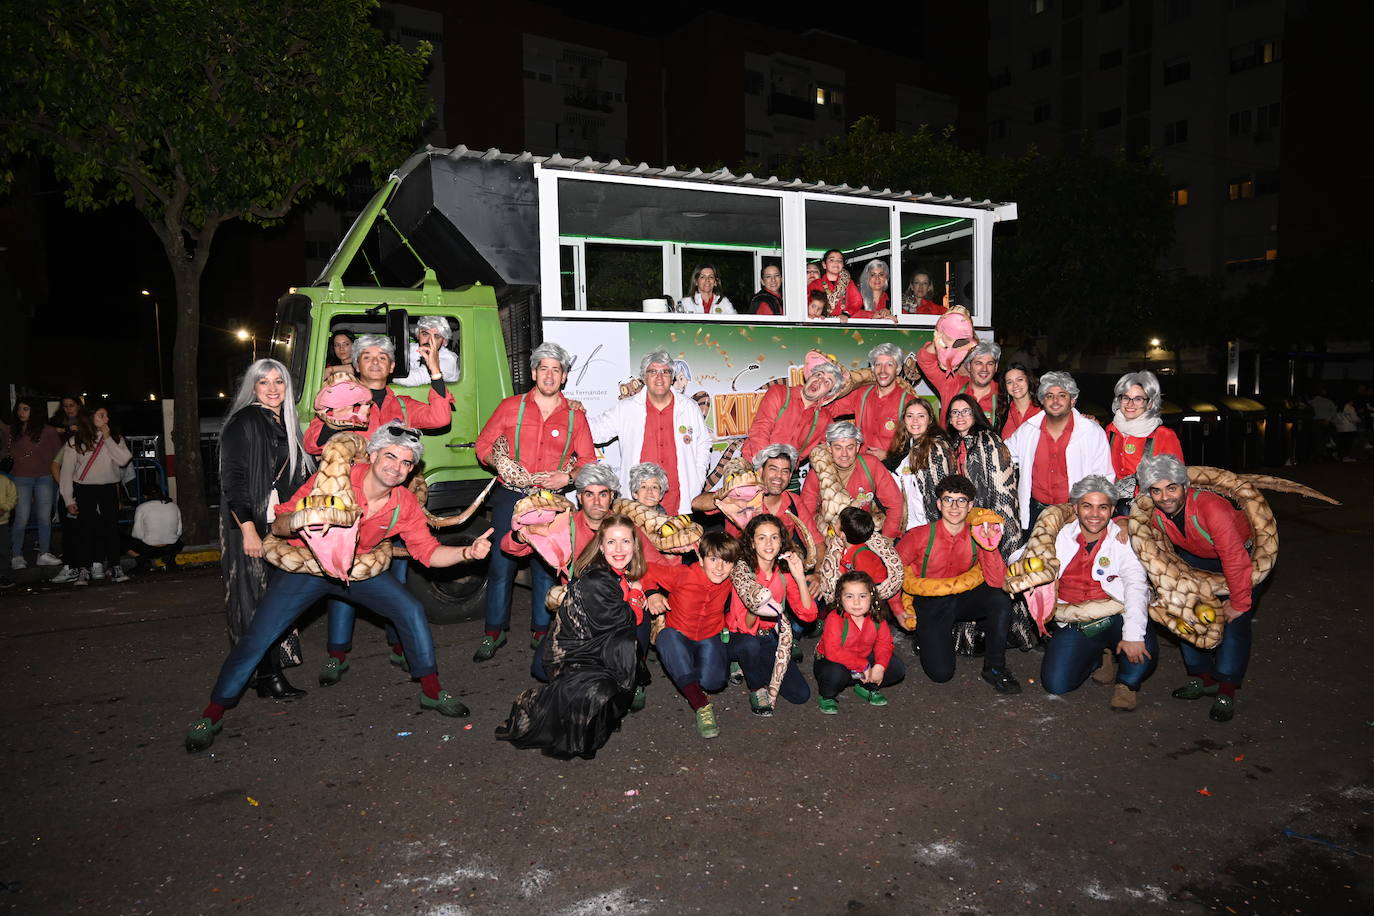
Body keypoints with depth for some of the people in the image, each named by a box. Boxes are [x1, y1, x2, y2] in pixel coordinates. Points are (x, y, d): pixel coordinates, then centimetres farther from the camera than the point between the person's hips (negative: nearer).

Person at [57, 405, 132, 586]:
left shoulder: (115, 437, 2)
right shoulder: (75, 441, -3)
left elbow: (124, 460, -12)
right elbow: (67, 471, -1)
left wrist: (108, 439, -14)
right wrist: (68, 499, -3)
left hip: (109, 488, 1)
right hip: (84, 489, -1)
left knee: (112, 526, -1)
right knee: (85, 528, -2)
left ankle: (115, 567, 2)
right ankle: (84, 569, 1)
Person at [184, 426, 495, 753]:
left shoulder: (405, 504, -14)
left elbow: (428, 551, -10)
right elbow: (278, 526, -19)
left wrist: (468, 553, -28)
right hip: (307, 566, -3)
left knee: (411, 611, -10)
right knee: (259, 636, -10)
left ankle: (432, 691, 7)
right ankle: (212, 714, 13)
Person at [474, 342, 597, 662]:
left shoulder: (575, 417, 8)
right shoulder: (511, 407, 7)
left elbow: (588, 460, 10)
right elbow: (484, 445, 8)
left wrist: (567, 477, -9)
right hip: (510, 496, 0)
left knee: (546, 567, 3)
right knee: (501, 563, -1)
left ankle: (542, 632, 17)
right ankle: (494, 632, 13)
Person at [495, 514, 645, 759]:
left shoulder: (625, 577, 4)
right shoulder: (595, 581, -21)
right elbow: (617, 619, -19)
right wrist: (636, 597, -5)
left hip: (592, 650, 8)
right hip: (569, 658, -7)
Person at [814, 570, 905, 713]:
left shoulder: (876, 618, -10)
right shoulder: (835, 619, -28)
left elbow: (884, 643, -7)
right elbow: (833, 651, -36)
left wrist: (880, 666, -27)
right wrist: (863, 666, -32)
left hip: (864, 660, 5)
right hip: (831, 661, -5)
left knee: (897, 667, -7)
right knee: (836, 673, -40)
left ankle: (867, 688, 20)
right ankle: (826, 696, -4)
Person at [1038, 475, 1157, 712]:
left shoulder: (1122, 540, -5)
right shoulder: (1061, 537, 4)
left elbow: (1136, 587, -17)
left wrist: (1133, 635, -29)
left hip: (1115, 619, -2)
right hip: (1073, 624, 2)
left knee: (1144, 650, -34)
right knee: (1055, 685, -13)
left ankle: (1127, 683, 4)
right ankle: (1099, 658, 19)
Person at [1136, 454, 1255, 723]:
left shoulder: (1210, 506, -40)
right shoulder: (1155, 516, -20)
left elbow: (1235, 558, -36)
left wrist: (1239, 602, -28)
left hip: (1244, 552, -6)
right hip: (1196, 557, 6)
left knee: (1235, 620, -16)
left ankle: (1226, 690, -8)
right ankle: (1203, 677, 14)